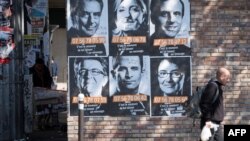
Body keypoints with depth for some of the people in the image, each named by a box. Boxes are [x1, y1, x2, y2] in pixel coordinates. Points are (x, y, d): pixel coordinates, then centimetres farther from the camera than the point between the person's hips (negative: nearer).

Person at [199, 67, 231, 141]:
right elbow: (204, 103, -23)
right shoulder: (213, 85, -18)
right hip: (210, 123, -10)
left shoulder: (217, 86, 13)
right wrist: (207, 119, -23)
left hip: (217, 123, 10)